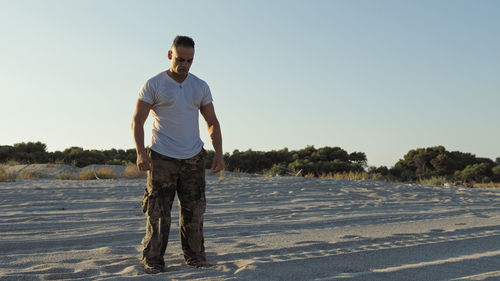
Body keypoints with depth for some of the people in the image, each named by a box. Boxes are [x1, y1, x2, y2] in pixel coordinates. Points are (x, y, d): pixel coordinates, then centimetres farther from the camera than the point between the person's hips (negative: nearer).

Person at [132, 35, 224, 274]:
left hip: (193, 158, 3)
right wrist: (140, 152, -18)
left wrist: (219, 153, 1)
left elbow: (212, 122, 13)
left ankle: (195, 256, 19)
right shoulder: (153, 85, -1)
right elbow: (137, 121, -3)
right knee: (158, 211, -4)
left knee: (194, 209, 6)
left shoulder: (200, 87, 10)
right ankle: (153, 261, 7)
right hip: (161, 157, -3)